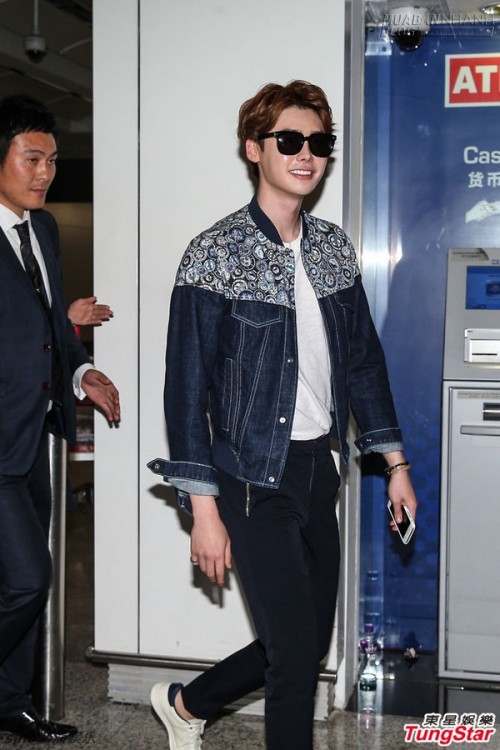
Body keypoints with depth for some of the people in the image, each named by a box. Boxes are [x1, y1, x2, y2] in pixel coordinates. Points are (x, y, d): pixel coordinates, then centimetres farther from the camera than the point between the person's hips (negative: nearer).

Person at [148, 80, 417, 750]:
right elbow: (187, 385, -11)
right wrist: (204, 509, -14)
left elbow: (363, 358, 14)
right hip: (254, 480, -6)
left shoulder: (333, 247, 7)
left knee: (311, 642, 15)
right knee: (297, 650, -4)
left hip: (317, 469, 7)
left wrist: (394, 462, 11)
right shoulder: (217, 254, -11)